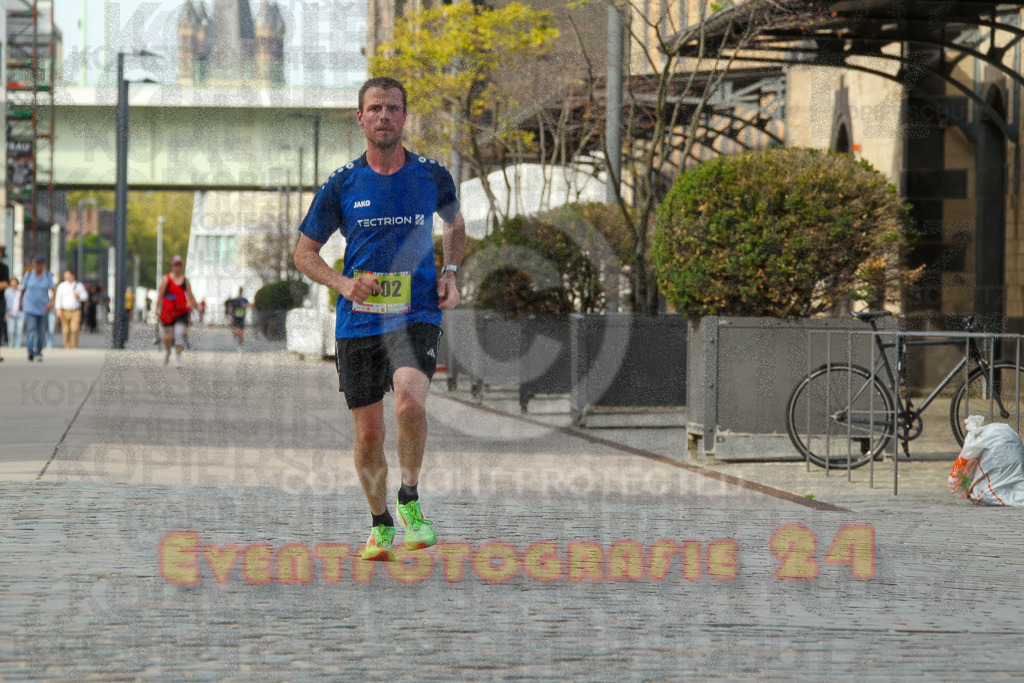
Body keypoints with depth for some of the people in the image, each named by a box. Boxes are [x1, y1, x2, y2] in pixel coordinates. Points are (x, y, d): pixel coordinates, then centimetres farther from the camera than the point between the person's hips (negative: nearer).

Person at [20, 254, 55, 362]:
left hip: (43, 307, 1)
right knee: (31, 328, -16)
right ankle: (31, 352, -24)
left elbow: (52, 291, -8)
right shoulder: (28, 275, 0)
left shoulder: (48, 276, -1)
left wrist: (51, 303, -23)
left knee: (41, 330, 6)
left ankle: (38, 353, 21)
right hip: (30, 307, -1)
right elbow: (23, 289, 10)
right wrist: (21, 303, 16)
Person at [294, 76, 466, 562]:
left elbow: (455, 224, 24)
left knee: (410, 401, -28)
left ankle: (410, 500, -6)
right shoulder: (342, 184, 1)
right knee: (369, 433, 6)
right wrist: (344, 284, -9)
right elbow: (304, 252, 9)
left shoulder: (432, 176, 3)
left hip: (416, 316, -1)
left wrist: (450, 273, 6)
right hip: (358, 322, 1)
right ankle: (380, 523, 28)